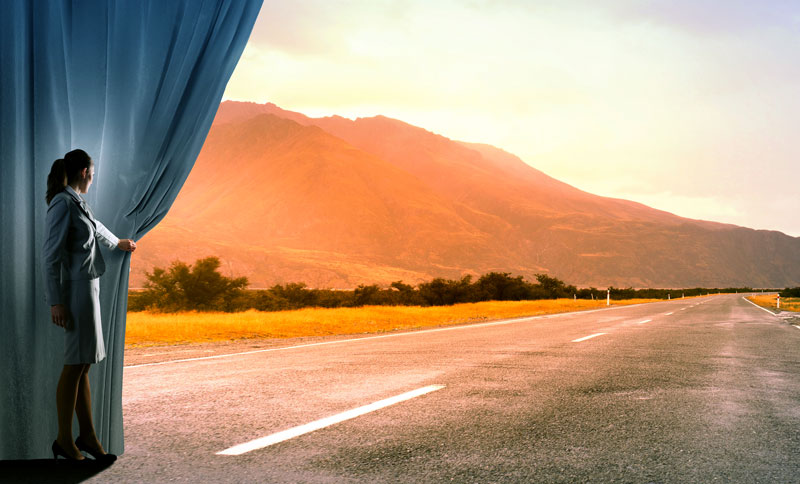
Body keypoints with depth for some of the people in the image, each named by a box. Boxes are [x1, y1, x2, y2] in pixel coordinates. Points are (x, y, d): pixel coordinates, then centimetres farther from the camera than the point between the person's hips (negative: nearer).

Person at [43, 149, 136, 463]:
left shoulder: (76, 203, 15)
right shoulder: (63, 203, -12)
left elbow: (95, 226, 37)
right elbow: (51, 254, -15)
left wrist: (117, 243, 56)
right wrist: (56, 301, -18)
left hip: (88, 287, 9)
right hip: (77, 288, -9)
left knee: (83, 364, 10)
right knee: (76, 365, -5)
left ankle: (87, 435, 15)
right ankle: (64, 441, 3)